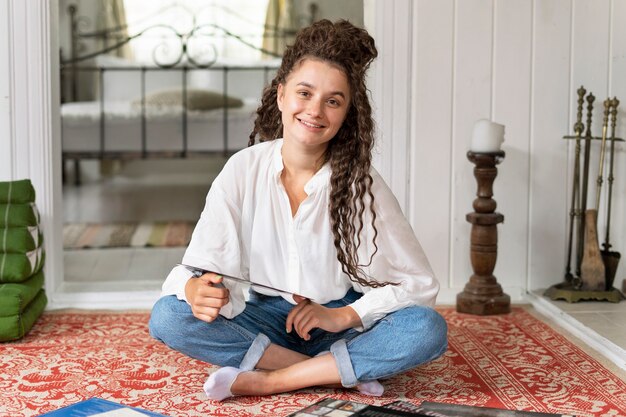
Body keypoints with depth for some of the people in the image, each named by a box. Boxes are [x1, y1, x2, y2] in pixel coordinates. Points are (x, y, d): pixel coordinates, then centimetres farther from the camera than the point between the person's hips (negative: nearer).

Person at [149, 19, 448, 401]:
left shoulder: (361, 182, -11)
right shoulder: (243, 171, -9)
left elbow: (419, 284, -10)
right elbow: (198, 266, -13)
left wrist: (343, 315, -23)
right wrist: (196, 290, -37)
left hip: (340, 324, -1)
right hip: (264, 319, 1)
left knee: (428, 330, -28)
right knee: (167, 316, -25)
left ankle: (269, 381, -24)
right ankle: (342, 372, -20)